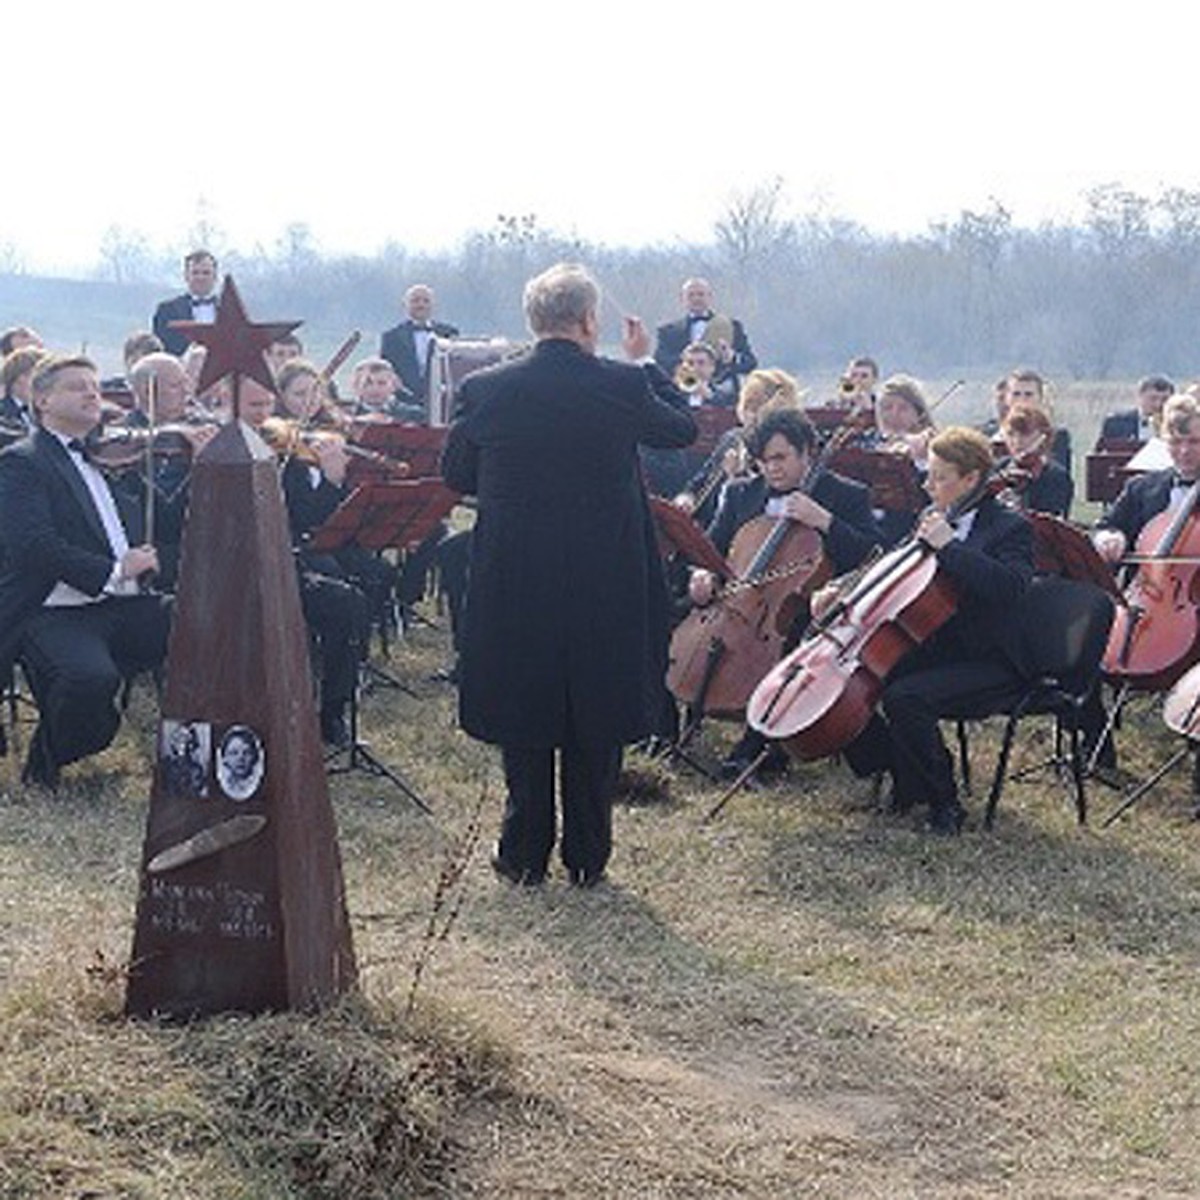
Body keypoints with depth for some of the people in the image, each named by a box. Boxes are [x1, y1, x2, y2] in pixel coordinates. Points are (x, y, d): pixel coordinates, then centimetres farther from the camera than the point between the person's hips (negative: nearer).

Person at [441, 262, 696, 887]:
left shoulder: (484, 390, -6)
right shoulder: (623, 385, -10)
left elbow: (455, 474, 6)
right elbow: (682, 428, 9)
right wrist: (645, 363, 21)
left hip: (513, 584, 1)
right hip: (606, 584, -1)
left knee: (522, 720, 13)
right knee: (596, 722, 12)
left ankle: (525, 854, 19)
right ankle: (587, 856, 18)